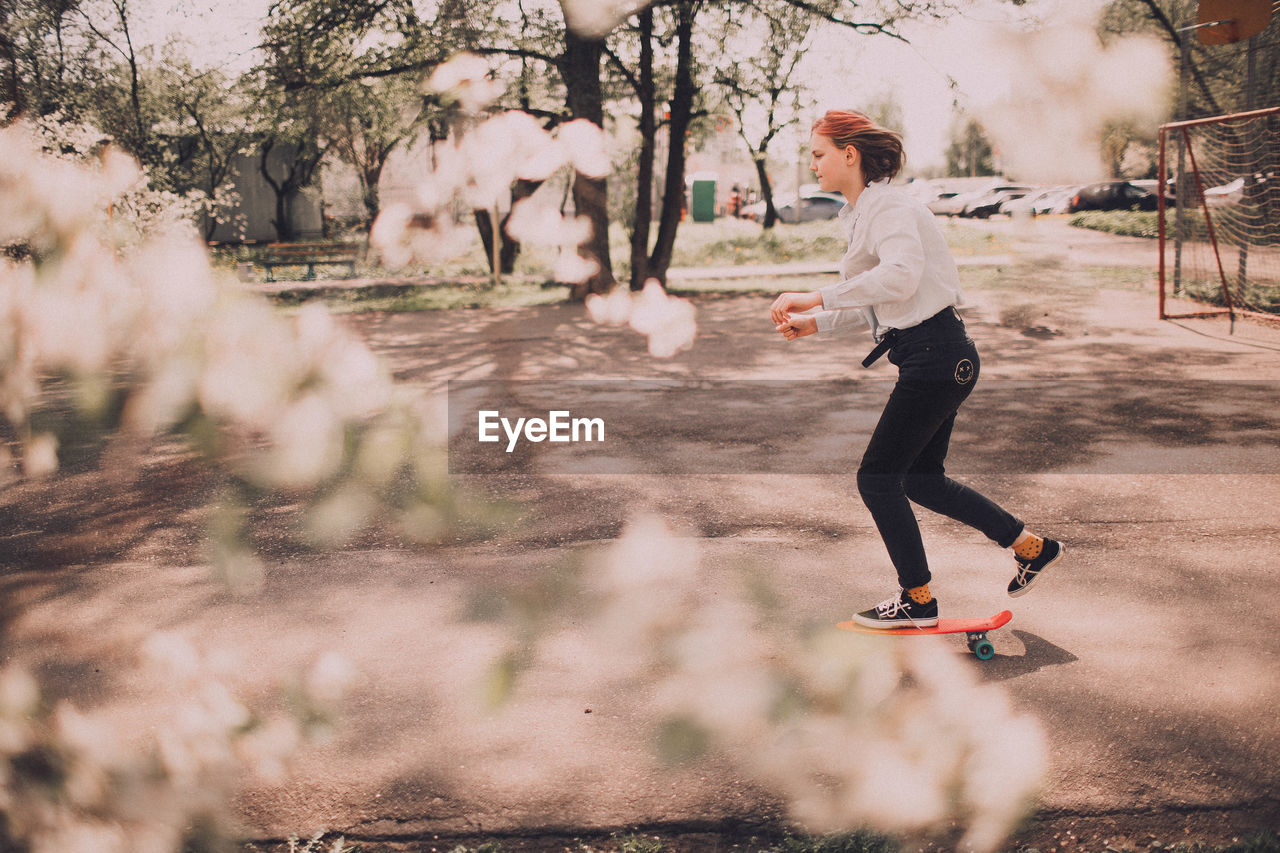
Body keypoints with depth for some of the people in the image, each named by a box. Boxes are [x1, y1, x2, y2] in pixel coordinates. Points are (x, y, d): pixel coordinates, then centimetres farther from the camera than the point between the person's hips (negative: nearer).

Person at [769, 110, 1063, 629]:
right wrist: (815, 324, 11)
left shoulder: (888, 206, -14)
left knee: (878, 477, -2)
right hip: (936, 358, 10)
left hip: (937, 356, -10)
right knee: (922, 479, 17)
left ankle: (917, 599, 12)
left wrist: (816, 299, -31)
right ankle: (1032, 547, 28)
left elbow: (900, 275, -33)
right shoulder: (862, 212, 16)